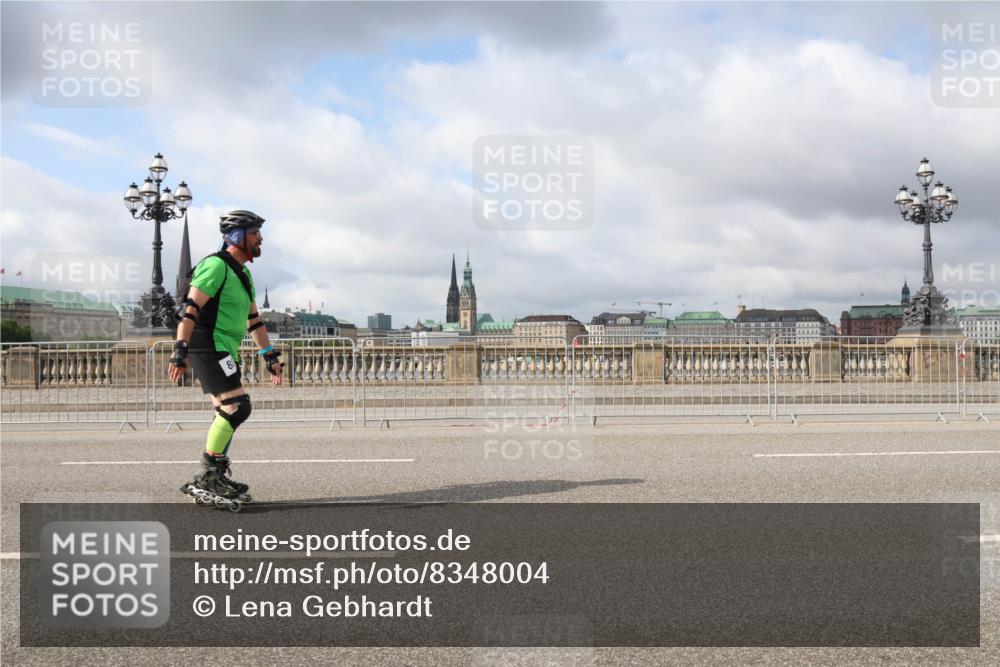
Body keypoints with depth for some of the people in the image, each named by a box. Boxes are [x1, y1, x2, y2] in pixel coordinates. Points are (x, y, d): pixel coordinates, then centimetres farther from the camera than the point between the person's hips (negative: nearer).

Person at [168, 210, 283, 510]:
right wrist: (180, 351, -26)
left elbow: (254, 319, 24)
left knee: (227, 413, 12)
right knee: (238, 407, -17)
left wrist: (271, 356, 22)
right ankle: (208, 478, -12)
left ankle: (218, 477, 20)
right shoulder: (216, 265, -12)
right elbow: (191, 308, -20)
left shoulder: (243, 273, 18)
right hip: (209, 348, -10)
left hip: (224, 351, 10)